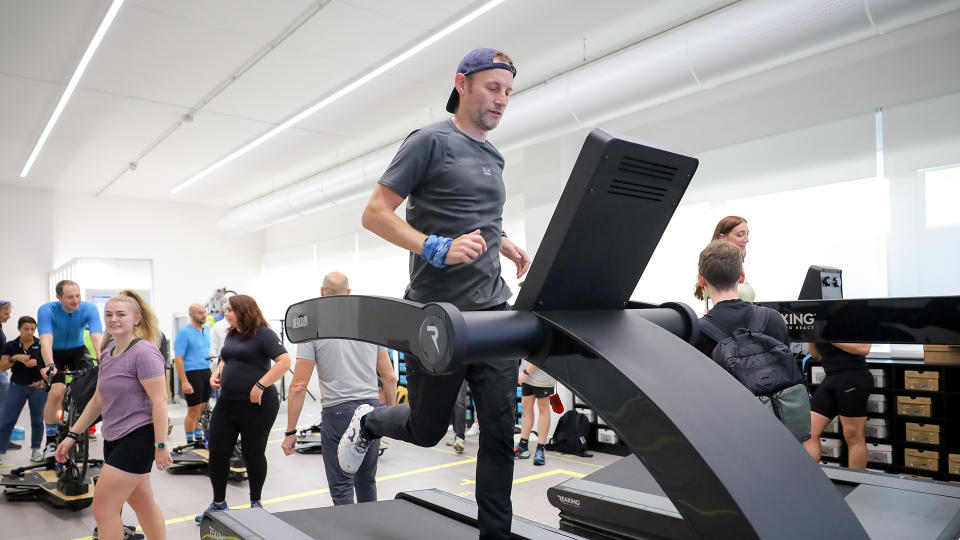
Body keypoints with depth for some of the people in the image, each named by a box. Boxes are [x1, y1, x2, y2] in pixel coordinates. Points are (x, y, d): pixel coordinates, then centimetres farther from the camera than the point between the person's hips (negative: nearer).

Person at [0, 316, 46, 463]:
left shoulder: (41, 345, -2)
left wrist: (37, 363, -19)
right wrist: (14, 358, -18)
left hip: (38, 387, -1)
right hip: (17, 386, 1)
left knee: (37, 421, 7)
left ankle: (36, 450, 20)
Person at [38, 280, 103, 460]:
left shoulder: (89, 309, -23)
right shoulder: (46, 311, -25)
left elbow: (97, 338, -34)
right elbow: (46, 340, -38)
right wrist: (49, 365, -55)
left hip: (78, 350, 2)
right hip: (55, 353, -1)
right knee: (56, 391, -21)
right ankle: (51, 440, -4)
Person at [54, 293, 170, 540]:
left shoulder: (144, 352, -16)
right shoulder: (107, 354, 11)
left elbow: (159, 401, -19)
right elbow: (98, 400, 19)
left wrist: (160, 446, -21)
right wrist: (72, 435, 16)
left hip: (138, 438, -8)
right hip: (114, 440, 8)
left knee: (103, 509, -4)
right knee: (143, 504, 16)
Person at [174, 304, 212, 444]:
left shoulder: (206, 330, 12)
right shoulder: (184, 332, -10)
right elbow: (178, 359, -14)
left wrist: (213, 373, 15)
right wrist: (184, 382, -20)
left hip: (206, 373, 7)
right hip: (192, 374, -7)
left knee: (203, 409, 15)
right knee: (193, 411, -1)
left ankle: (200, 438, 28)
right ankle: (190, 443, 11)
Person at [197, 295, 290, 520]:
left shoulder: (263, 334, -12)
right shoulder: (231, 335, 13)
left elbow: (284, 361, -20)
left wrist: (260, 386, -22)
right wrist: (216, 373, 6)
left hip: (257, 406, -7)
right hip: (227, 403, 7)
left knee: (253, 453, 6)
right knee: (217, 452, 8)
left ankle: (256, 502, 26)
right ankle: (218, 503, 27)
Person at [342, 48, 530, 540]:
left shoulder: (493, 158, 16)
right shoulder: (430, 142, -6)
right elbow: (374, 214, -10)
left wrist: (506, 245, 13)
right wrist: (437, 248, -22)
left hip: (494, 312, 6)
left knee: (500, 430, 3)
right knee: (427, 430, 10)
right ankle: (367, 423, 41)